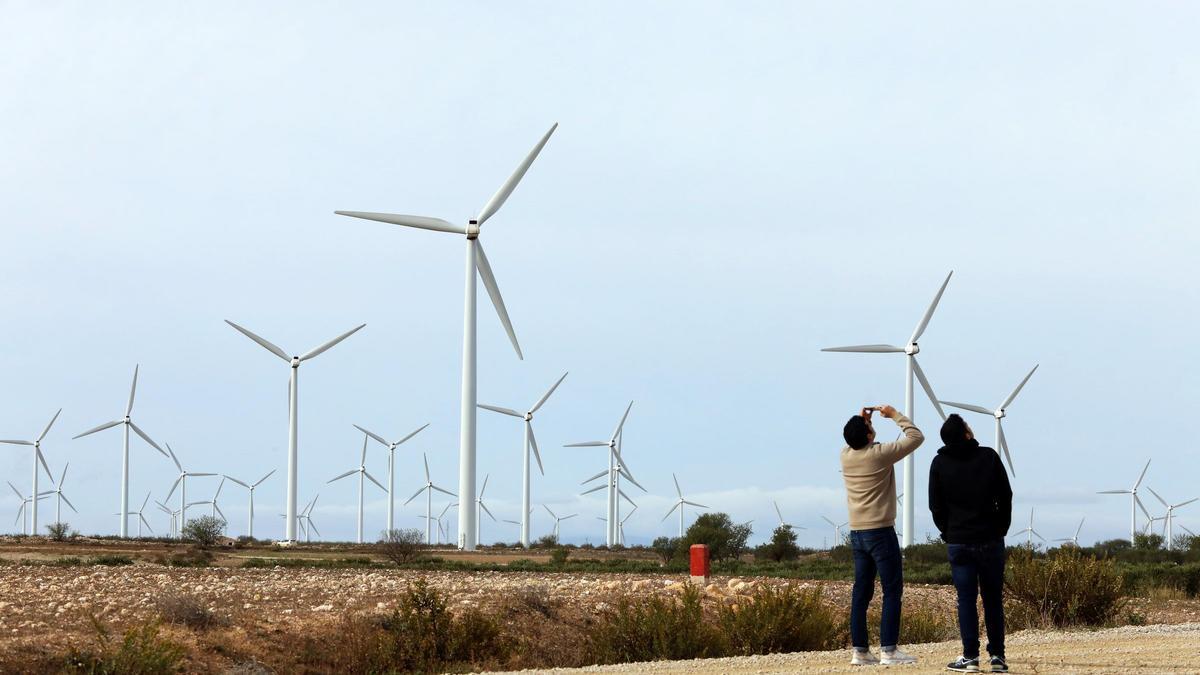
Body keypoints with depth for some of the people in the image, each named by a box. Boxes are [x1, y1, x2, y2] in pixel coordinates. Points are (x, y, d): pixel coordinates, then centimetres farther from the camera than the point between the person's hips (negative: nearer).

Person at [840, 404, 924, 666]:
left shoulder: (846, 455, 2)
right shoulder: (879, 454, -14)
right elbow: (916, 437, -5)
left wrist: (861, 421, 17)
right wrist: (895, 415, 4)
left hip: (857, 534, 6)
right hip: (880, 532, -6)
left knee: (861, 592, 8)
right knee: (892, 591, -2)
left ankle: (860, 650, 8)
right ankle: (888, 649, -7)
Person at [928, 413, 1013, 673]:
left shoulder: (940, 464, -2)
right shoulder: (989, 457, -3)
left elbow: (936, 506, 2)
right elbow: (1005, 497, 1)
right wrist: (1001, 529, 11)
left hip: (958, 542, 0)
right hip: (991, 541, 0)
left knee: (966, 599, 2)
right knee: (993, 599, 6)